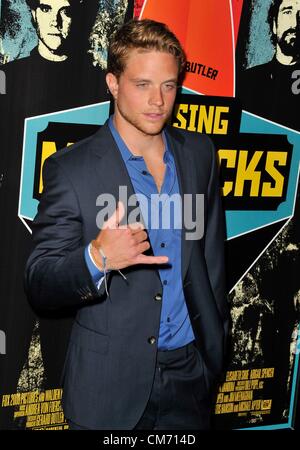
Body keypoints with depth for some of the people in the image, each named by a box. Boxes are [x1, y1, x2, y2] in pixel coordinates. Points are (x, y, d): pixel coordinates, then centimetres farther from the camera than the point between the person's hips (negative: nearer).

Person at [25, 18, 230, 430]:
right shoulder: (71, 168, -13)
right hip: (110, 385, -3)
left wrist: (216, 336, 14)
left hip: (190, 372, 4)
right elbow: (39, 286, -14)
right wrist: (97, 258, -32)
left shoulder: (199, 153, 1)